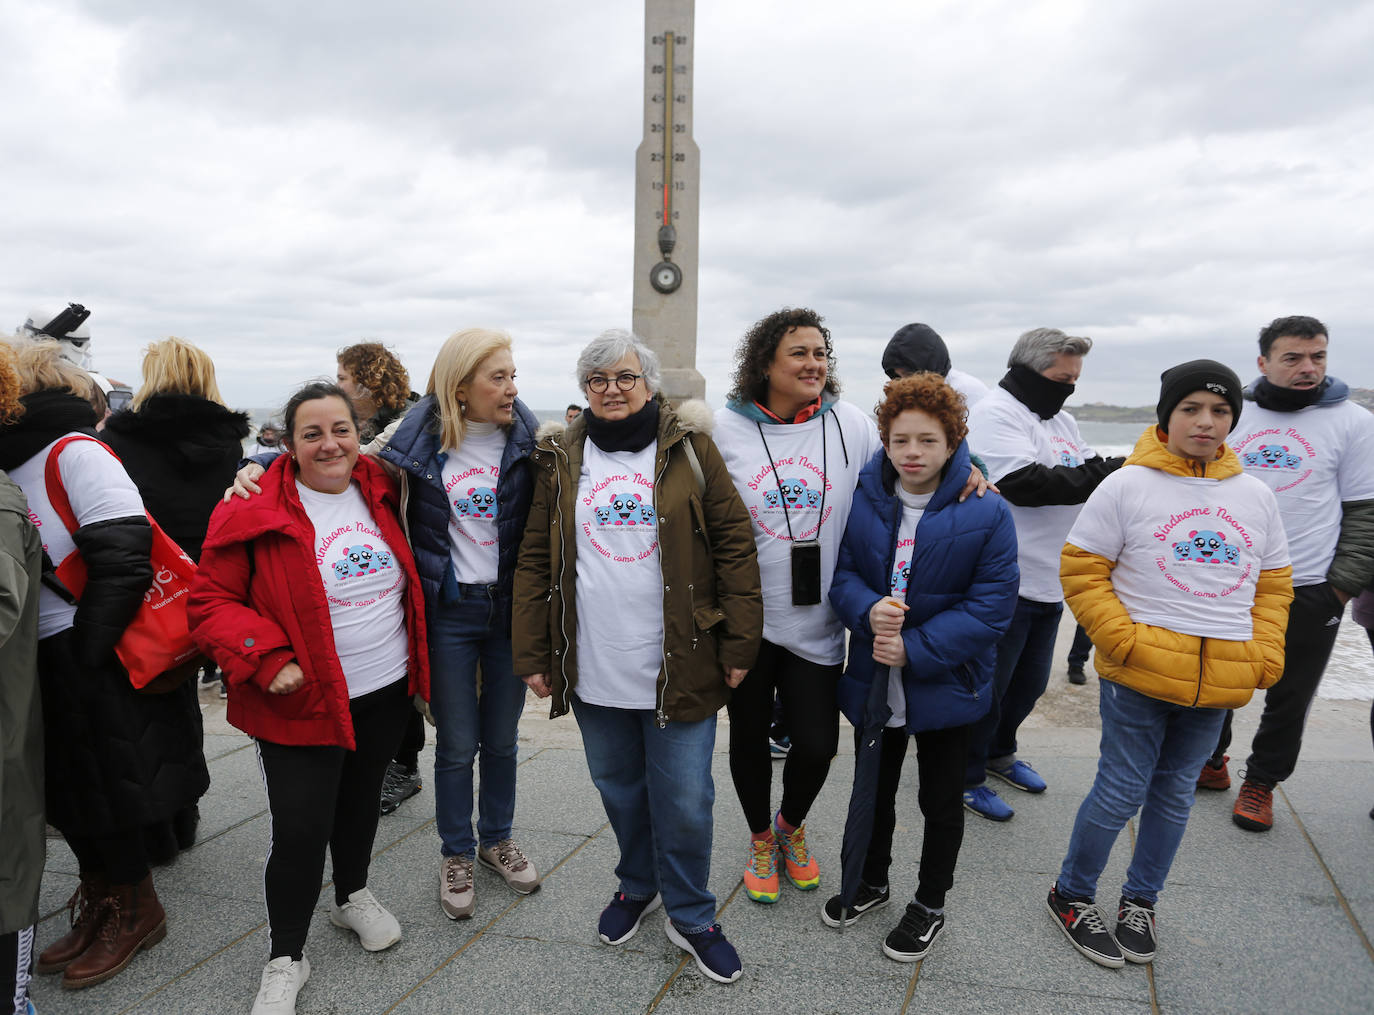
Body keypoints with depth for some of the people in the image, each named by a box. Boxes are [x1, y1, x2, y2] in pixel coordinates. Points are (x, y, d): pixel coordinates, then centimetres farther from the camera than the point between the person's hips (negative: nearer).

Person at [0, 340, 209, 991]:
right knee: (65, 792, 17)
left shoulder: (74, 453, -16)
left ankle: (136, 911, 23)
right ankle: (100, 901, 36)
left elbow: (124, 560, -23)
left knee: (102, 788, 4)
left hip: (94, 664, -8)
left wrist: (83, 656, -19)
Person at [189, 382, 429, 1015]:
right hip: (303, 701, -5)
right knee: (300, 829, -2)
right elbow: (211, 601, -12)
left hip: (386, 693, 5)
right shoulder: (255, 513, -14)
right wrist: (265, 659, -23)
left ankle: (352, 896, 47)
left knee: (360, 797, 22)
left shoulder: (379, 493, 0)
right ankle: (286, 958, 21)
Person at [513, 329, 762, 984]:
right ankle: (637, 885, 42)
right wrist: (533, 655, 3)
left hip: (680, 666, -2)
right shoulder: (561, 459, 5)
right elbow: (535, 560, 6)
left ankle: (690, 916, 27)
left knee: (684, 800, 5)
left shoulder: (688, 447, -1)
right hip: (593, 669, 3)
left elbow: (733, 544, -3)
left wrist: (739, 645, -6)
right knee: (618, 789, 18)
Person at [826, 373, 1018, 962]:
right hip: (873, 682, 3)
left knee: (941, 802, 16)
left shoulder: (986, 514, -15)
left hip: (946, 686, -3)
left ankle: (930, 904, 39)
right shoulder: (861, 501, -6)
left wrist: (915, 648, -22)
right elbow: (840, 571, 0)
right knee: (872, 790, 22)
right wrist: (867, 610, -22)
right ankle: (871, 881, 46)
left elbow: (992, 604, -16)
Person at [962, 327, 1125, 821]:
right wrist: (1109, 474, -24)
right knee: (988, 685, 5)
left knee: (1030, 682, 22)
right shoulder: (995, 413, -15)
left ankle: (999, 752, 43)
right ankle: (967, 776, 22)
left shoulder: (1061, 420, 15)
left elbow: (1093, 476, 13)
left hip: (1048, 583, 9)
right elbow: (1025, 484, -26)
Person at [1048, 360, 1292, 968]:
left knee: (1175, 791, 16)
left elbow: (1273, 585, 15)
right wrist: (1124, 639, -15)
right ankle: (1071, 895, 22)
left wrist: (1263, 656, 3)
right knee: (1122, 792, 1)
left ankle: (1140, 900, 34)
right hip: (1139, 675, -4)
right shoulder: (1127, 486, -7)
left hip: (1220, 683, 5)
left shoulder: (1255, 497, 7)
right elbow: (1082, 571, -6)